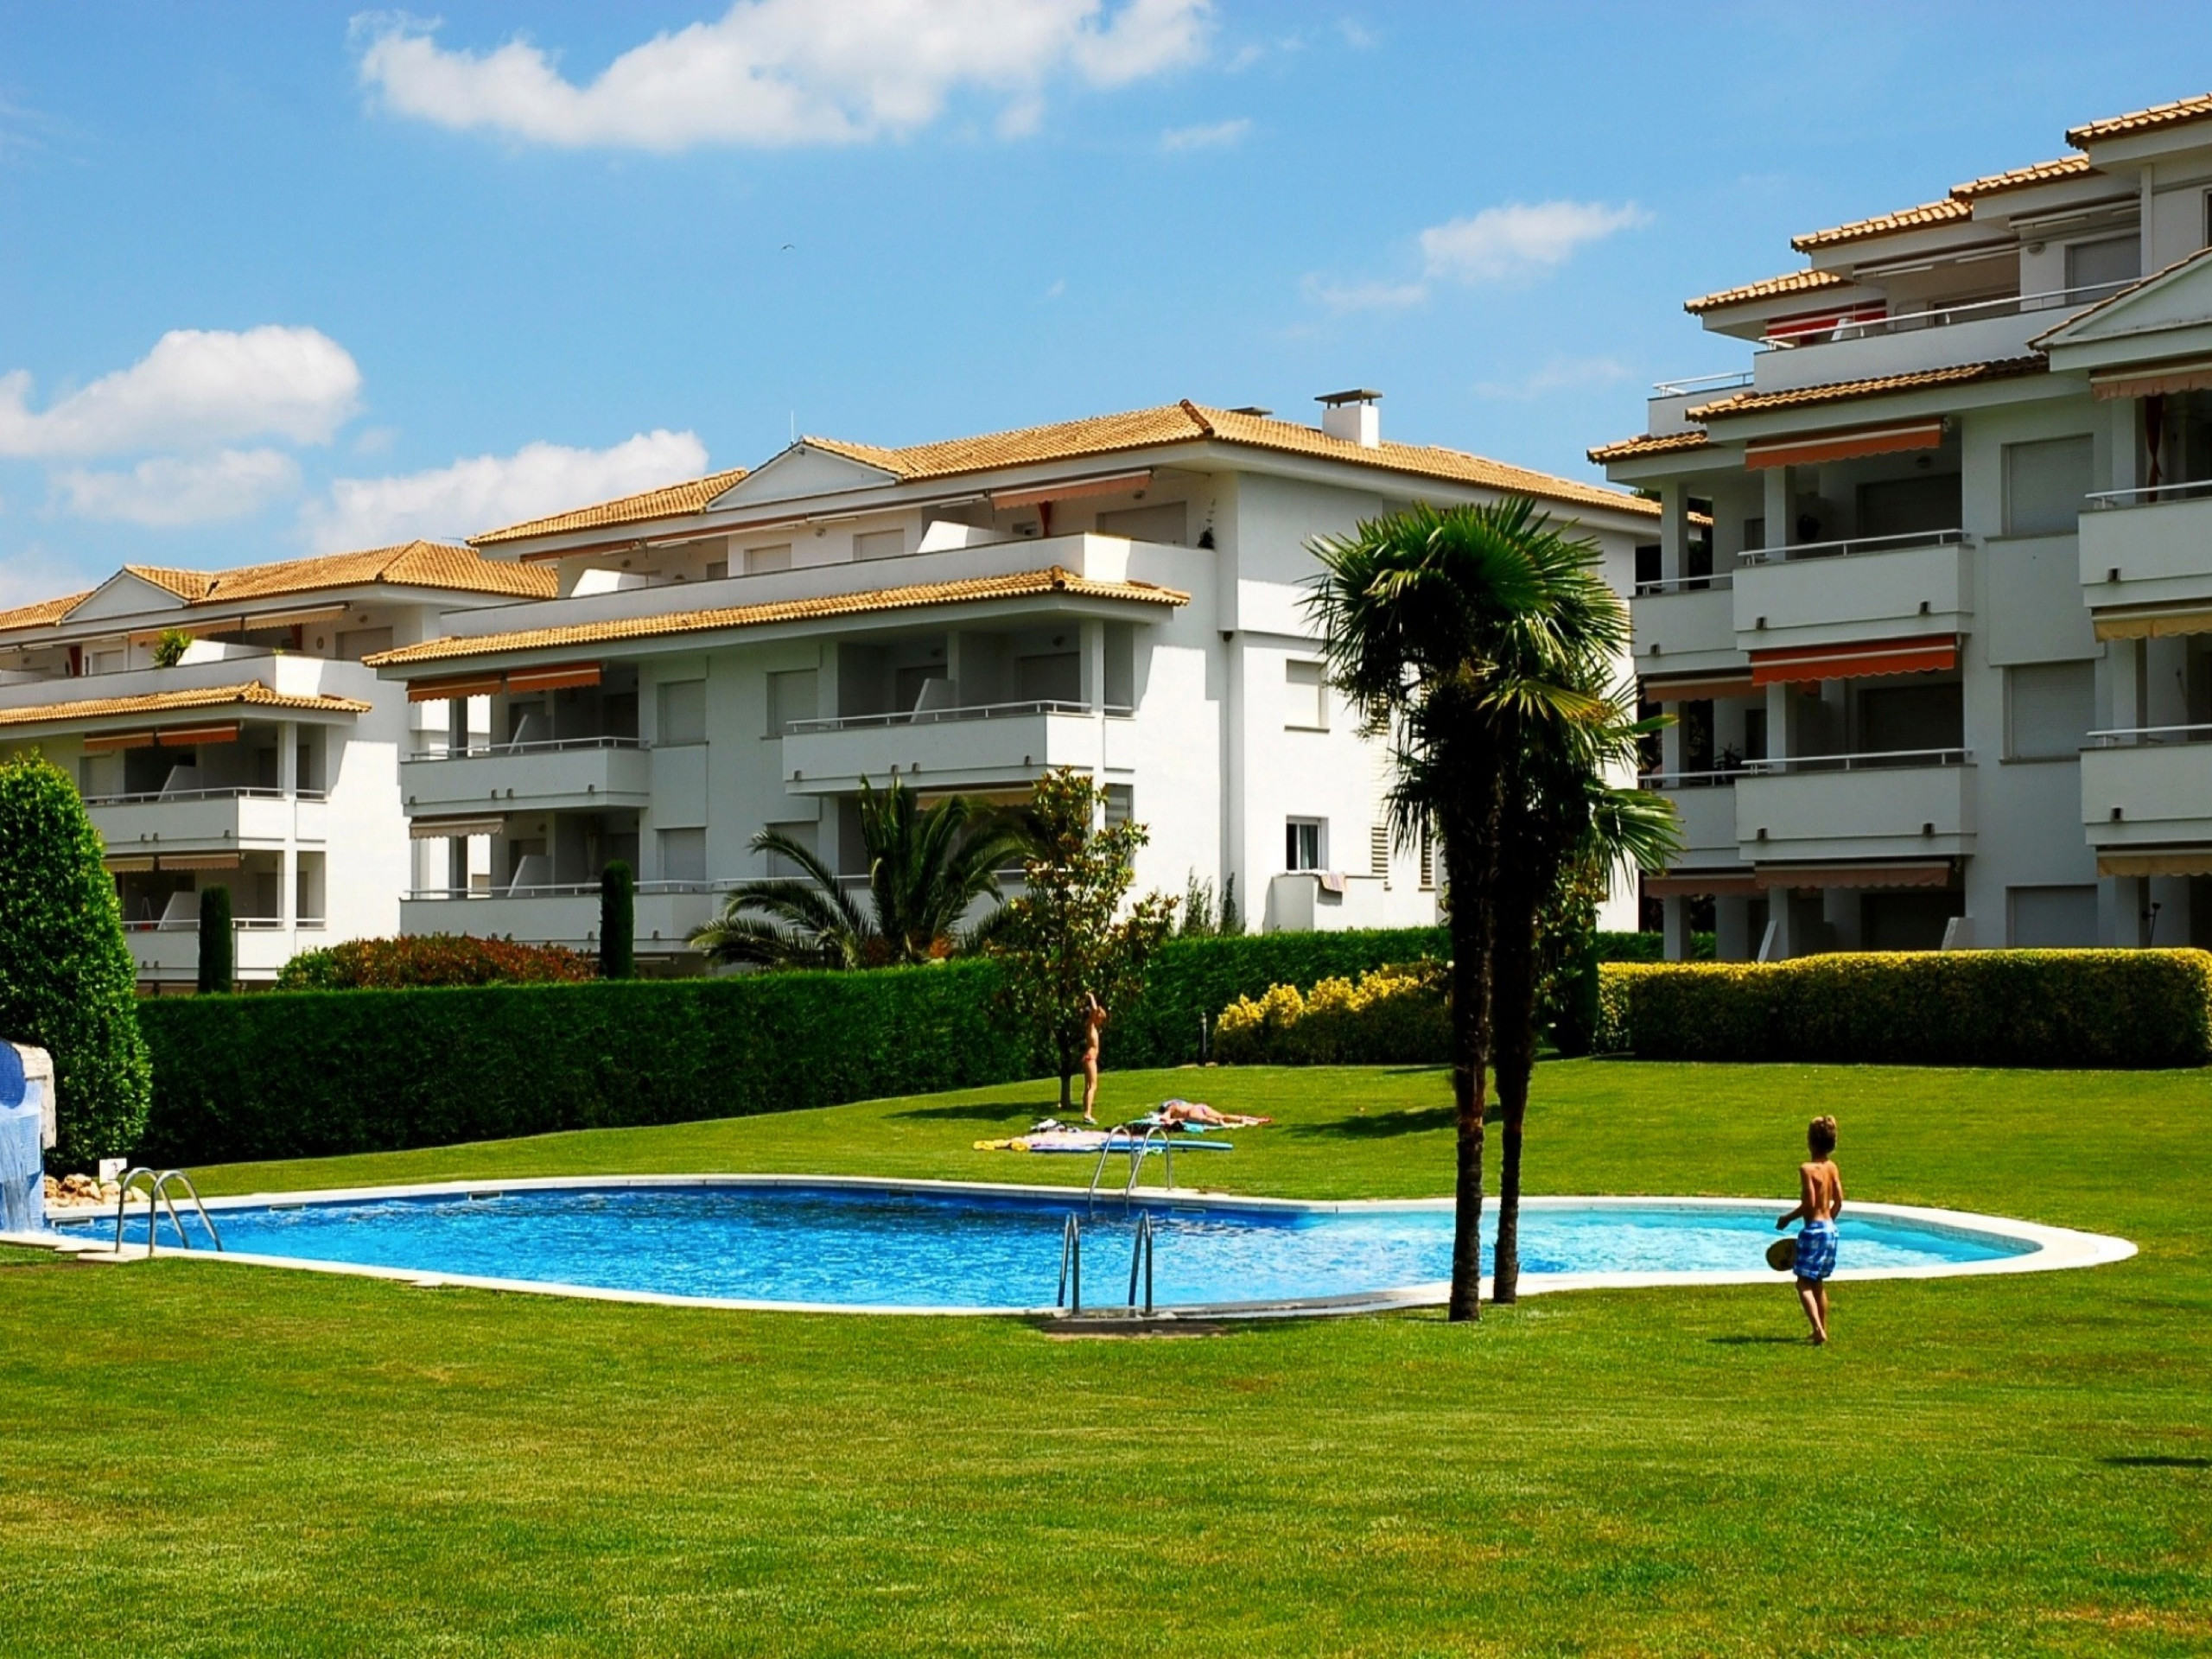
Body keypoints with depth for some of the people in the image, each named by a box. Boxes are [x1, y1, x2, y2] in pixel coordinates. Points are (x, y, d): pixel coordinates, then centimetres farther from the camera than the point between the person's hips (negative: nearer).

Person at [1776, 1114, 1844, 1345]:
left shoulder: (1807, 1169, -15)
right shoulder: (1832, 1168, 6)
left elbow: (1809, 1204, -19)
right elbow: (1839, 1202, 9)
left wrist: (1787, 1219, -5)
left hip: (1813, 1229, -8)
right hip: (1830, 1228, 8)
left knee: (1804, 1283, -4)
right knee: (1818, 1282, 20)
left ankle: (1818, 1329, -19)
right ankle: (1822, 1329, 25)